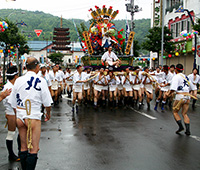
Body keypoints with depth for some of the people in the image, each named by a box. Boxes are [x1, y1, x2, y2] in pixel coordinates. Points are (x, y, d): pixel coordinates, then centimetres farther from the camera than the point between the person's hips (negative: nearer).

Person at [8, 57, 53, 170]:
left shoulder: (18, 80, 1)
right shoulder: (41, 81, -9)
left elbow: (13, 103, 8)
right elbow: (47, 102, -5)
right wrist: (48, 113, 14)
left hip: (19, 116, 5)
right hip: (34, 116, -5)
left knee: (23, 147, 15)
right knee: (34, 149, 1)